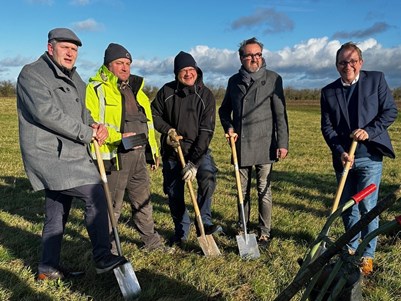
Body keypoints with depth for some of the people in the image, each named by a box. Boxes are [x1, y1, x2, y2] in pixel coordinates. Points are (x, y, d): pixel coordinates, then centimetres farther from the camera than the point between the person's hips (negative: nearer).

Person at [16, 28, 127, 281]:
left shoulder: (73, 78, 18)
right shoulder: (33, 74, -10)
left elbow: (82, 110, 21)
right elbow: (47, 113, -22)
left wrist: (94, 125, -3)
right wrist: (87, 133, -18)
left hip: (70, 155, 9)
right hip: (50, 155, -9)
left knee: (57, 213, 14)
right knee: (95, 193, -15)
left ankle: (49, 268, 28)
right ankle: (103, 258, -5)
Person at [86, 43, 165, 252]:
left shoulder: (136, 89, 16)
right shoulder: (96, 89, -7)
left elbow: (148, 122, 22)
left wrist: (153, 150, 22)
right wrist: (118, 138, -26)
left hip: (138, 155, 7)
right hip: (114, 157, -7)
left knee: (143, 201, 18)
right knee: (112, 206, 4)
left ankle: (152, 241, 34)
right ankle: (109, 248, 21)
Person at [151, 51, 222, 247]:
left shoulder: (206, 95, -10)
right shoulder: (166, 91, -5)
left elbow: (206, 131, -16)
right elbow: (154, 114, 8)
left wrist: (194, 162, -23)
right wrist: (167, 130, -13)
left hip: (198, 150, -2)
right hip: (171, 150, 2)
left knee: (207, 177, -29)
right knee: (174, 193, 8)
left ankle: (204, 223, -14)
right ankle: (181, 231, 28)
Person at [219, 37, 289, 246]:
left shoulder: (273, 79, -1)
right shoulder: (234, 80, 10)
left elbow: (280, 114, -4)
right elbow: (224, 109, 19)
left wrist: (282, 143, -9)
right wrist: (229, 127, 1)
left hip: (264, 145, -3)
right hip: (240, 145, 4)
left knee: (264, 190, 2)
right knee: (242, 190, 13)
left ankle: (264, 232, 15)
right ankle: (242, 228, 28)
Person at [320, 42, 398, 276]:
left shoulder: (376, 79, 0)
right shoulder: (329, 92, 5)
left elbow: (390, 111, -1)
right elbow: (327, 127, 2)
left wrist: (369, 131, -16)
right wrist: (340, 152, -11)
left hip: (369, 157, -3)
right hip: (343, 159, 3)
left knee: (367, 207, -3)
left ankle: (368, 255, 14)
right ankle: (352, 248, 32)